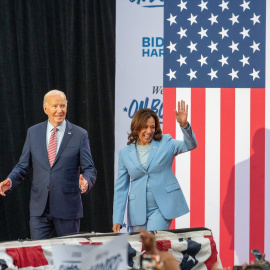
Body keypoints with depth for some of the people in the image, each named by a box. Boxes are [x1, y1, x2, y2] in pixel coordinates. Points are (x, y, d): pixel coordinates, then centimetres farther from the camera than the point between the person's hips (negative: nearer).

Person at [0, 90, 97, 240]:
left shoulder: (80, 135, 0)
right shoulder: (33, 132, 8)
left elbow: (89, 169, -1)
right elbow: (23, 166, 11)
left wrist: (86, 182, -24)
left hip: (67, 207, -2)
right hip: (39, 208, 2)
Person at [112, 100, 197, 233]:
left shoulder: (165, 144, 4)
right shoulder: (125, 153, 7)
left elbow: (190, 145, -9)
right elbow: (121, 188, 8)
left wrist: (184, 125, -29)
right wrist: (117, 220, 2)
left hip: (162, 208, -2)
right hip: (138, 211, 3)